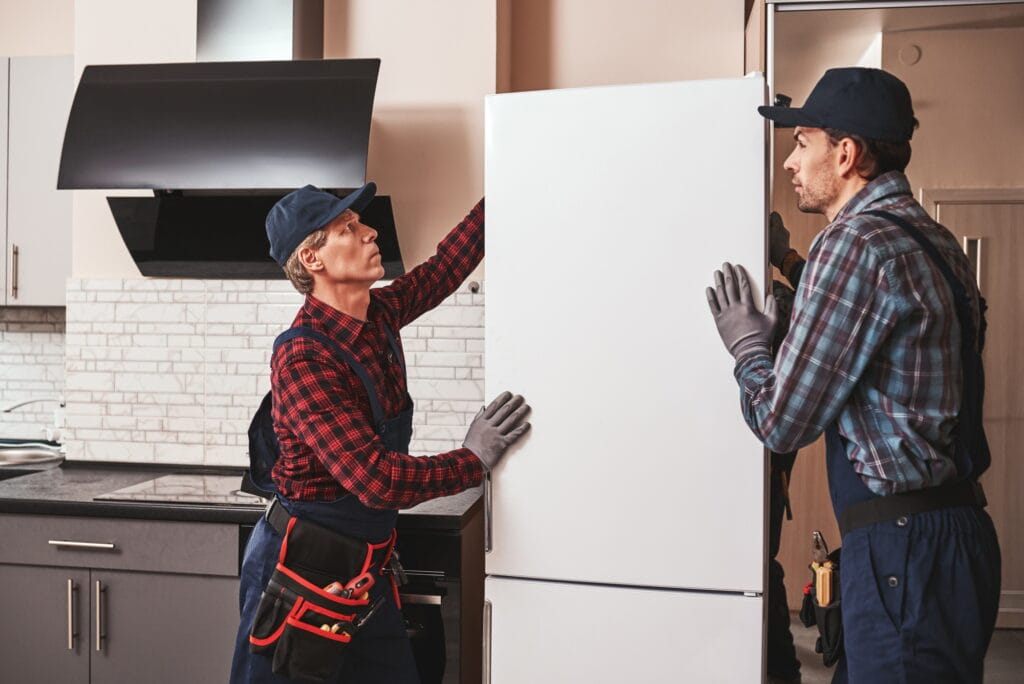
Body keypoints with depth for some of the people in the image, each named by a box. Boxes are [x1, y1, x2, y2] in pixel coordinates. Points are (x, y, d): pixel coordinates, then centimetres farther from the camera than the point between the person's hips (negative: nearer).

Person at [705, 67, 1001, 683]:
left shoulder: (855, 244, -16)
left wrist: (747, 345, 5)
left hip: (903, 549, -9)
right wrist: (804, 279, 20)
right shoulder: (935, 241, 13)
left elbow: (783, 424, -14)